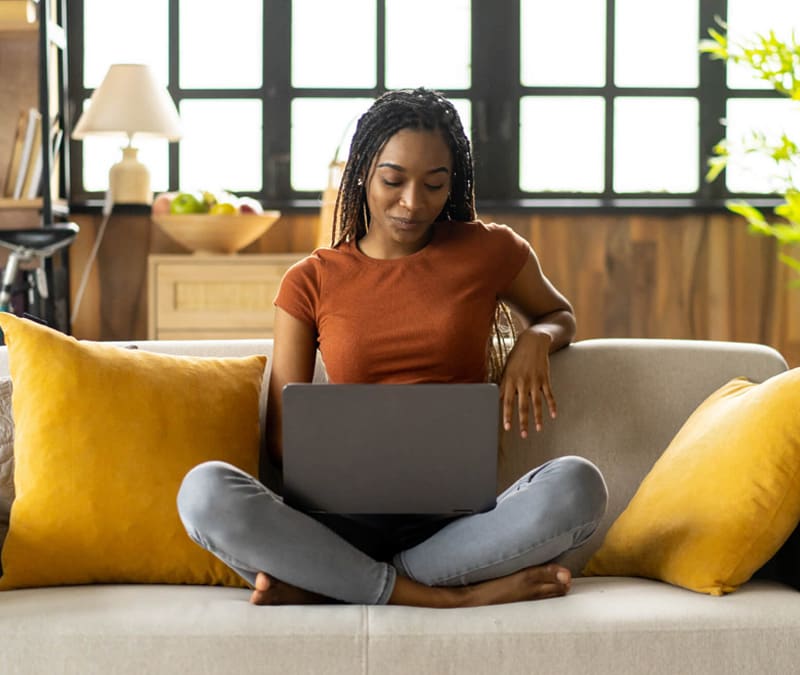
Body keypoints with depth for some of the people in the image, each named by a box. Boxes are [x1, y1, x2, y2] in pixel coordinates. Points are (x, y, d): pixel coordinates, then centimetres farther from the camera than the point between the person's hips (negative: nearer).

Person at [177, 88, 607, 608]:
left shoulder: (489, 250, 11)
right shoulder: (311, 281, 10)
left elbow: (561, 314, 30)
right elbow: (283, 435, 8)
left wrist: (536, 340, 5)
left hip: (456, 517, 0)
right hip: (347, 520, 0)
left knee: (577, 486, -32)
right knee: (205, 491, -30)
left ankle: (323, 584, -25)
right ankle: (450, 596, -26)